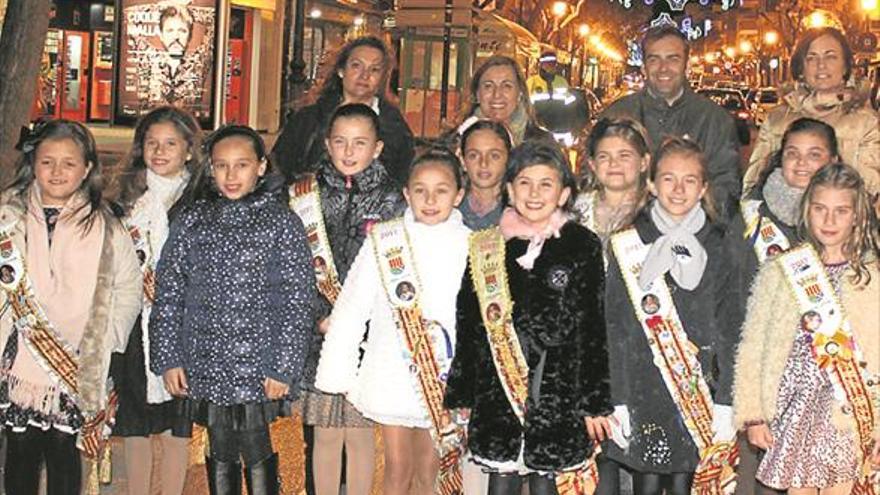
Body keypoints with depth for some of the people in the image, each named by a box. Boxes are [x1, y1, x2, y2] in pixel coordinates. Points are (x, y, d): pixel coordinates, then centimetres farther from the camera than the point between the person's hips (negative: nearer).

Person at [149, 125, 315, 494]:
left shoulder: (282, 222, -2)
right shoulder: (191, 220, 6)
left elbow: (298, 300, -4)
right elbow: (168, 292, 7)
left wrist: (285, 367, -8)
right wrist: (168, 358, 1)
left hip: (259, 367, -3)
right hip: (206, 366, 3)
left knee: (257, 453, 1)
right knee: (220, 453, 12)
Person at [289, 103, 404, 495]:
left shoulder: (391, 200, 1)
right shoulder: (308, 195, 4)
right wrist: (322, 317, -11)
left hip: (369, 333, -1)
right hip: (319, 330, 1)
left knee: (360, 433, 7)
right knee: (324, 434, 7)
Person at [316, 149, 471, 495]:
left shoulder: (470, 246, -5)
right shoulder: (384, 241, -6)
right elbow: (351, 308, -4)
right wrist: (337, 373, -4)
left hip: (446, 377, 1)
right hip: (392, 373, 0)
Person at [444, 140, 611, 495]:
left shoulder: (582, 246, 0)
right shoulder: (485, 249, 5)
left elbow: (595, 329, -1)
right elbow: (468, 325, 9)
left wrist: (595, 402, -3)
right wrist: (462, 395, 8)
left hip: (559, 395, -1)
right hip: (497, 394, 2)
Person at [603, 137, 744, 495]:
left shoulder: (718, 246, 5)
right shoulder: (630, 244, 1)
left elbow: (730, 329, 5)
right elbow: (614, 325, -1)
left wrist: (725, 403, -2)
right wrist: (618, 401, -6)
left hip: (699, 388, 1)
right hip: (642, 385, -1)